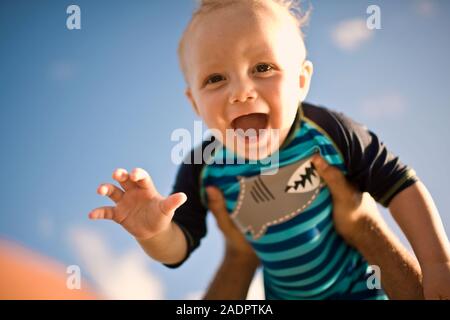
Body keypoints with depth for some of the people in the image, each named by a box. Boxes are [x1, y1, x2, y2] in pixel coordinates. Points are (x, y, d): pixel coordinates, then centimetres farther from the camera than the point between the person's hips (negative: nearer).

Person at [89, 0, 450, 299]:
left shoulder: (327, 130, -28)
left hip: (360, 284, -2)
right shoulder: (202, 170, -23)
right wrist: (155, 233, -38)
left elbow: (399, 184, -17)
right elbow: (179, 246, -14)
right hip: (283, 293, 3)